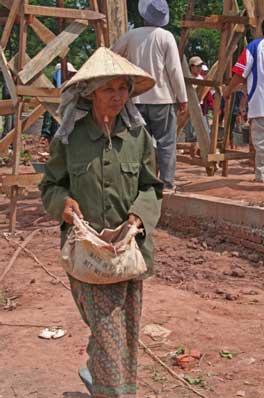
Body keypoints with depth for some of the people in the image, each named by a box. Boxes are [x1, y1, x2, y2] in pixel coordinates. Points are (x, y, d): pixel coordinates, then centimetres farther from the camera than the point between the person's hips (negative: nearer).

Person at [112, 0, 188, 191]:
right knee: (166, 143, 2)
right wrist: (182, 98, -2)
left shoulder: (131, 35, 3)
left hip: (137, 99, 3)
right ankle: (167, 183, 1)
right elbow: (175, 70, -8)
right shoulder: (166, 37, -5)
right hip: (162, 98, -3)